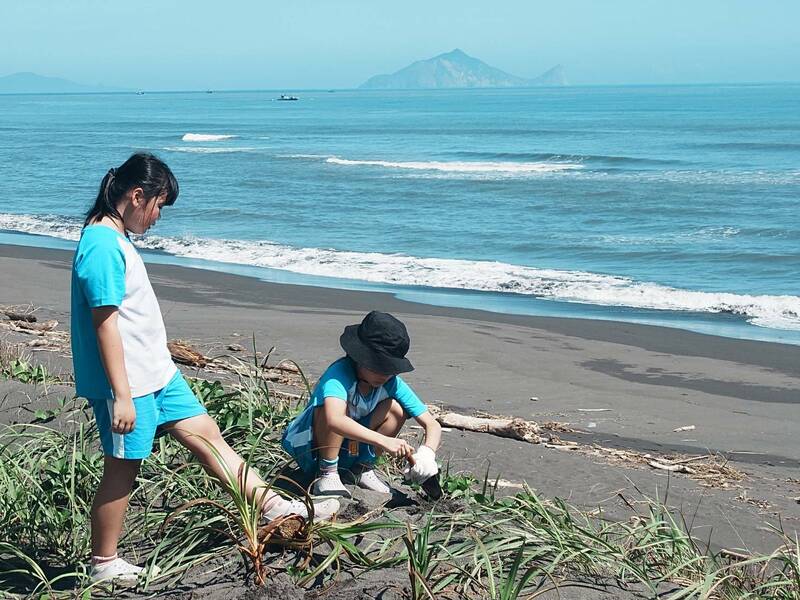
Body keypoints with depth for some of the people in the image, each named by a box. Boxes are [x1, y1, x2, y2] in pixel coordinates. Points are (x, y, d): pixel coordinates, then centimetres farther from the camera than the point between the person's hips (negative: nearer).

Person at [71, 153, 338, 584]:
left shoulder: (114, 240, 11)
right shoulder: (102, 246, -20)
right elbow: (105, 323, -23)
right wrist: (122, 396, -23)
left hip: (156, 372, 10)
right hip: (126, 382, -10)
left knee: (206, 436, 10)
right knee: (123, 468, 2)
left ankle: (275, 507, 15)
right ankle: (103, 564, 17)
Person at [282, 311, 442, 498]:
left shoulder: (392, 383, -14)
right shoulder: (340, 373, -30)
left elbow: (433, 425, -16)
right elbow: (333, 420, -50)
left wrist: (428, 453, -38)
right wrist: (383, 441, -56)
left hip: (347, 450, 5)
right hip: (309, 446, -5)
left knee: (396, 409, -14)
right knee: (338, 404, -33)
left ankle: (363, 468, 0)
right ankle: (327, 475, -19)